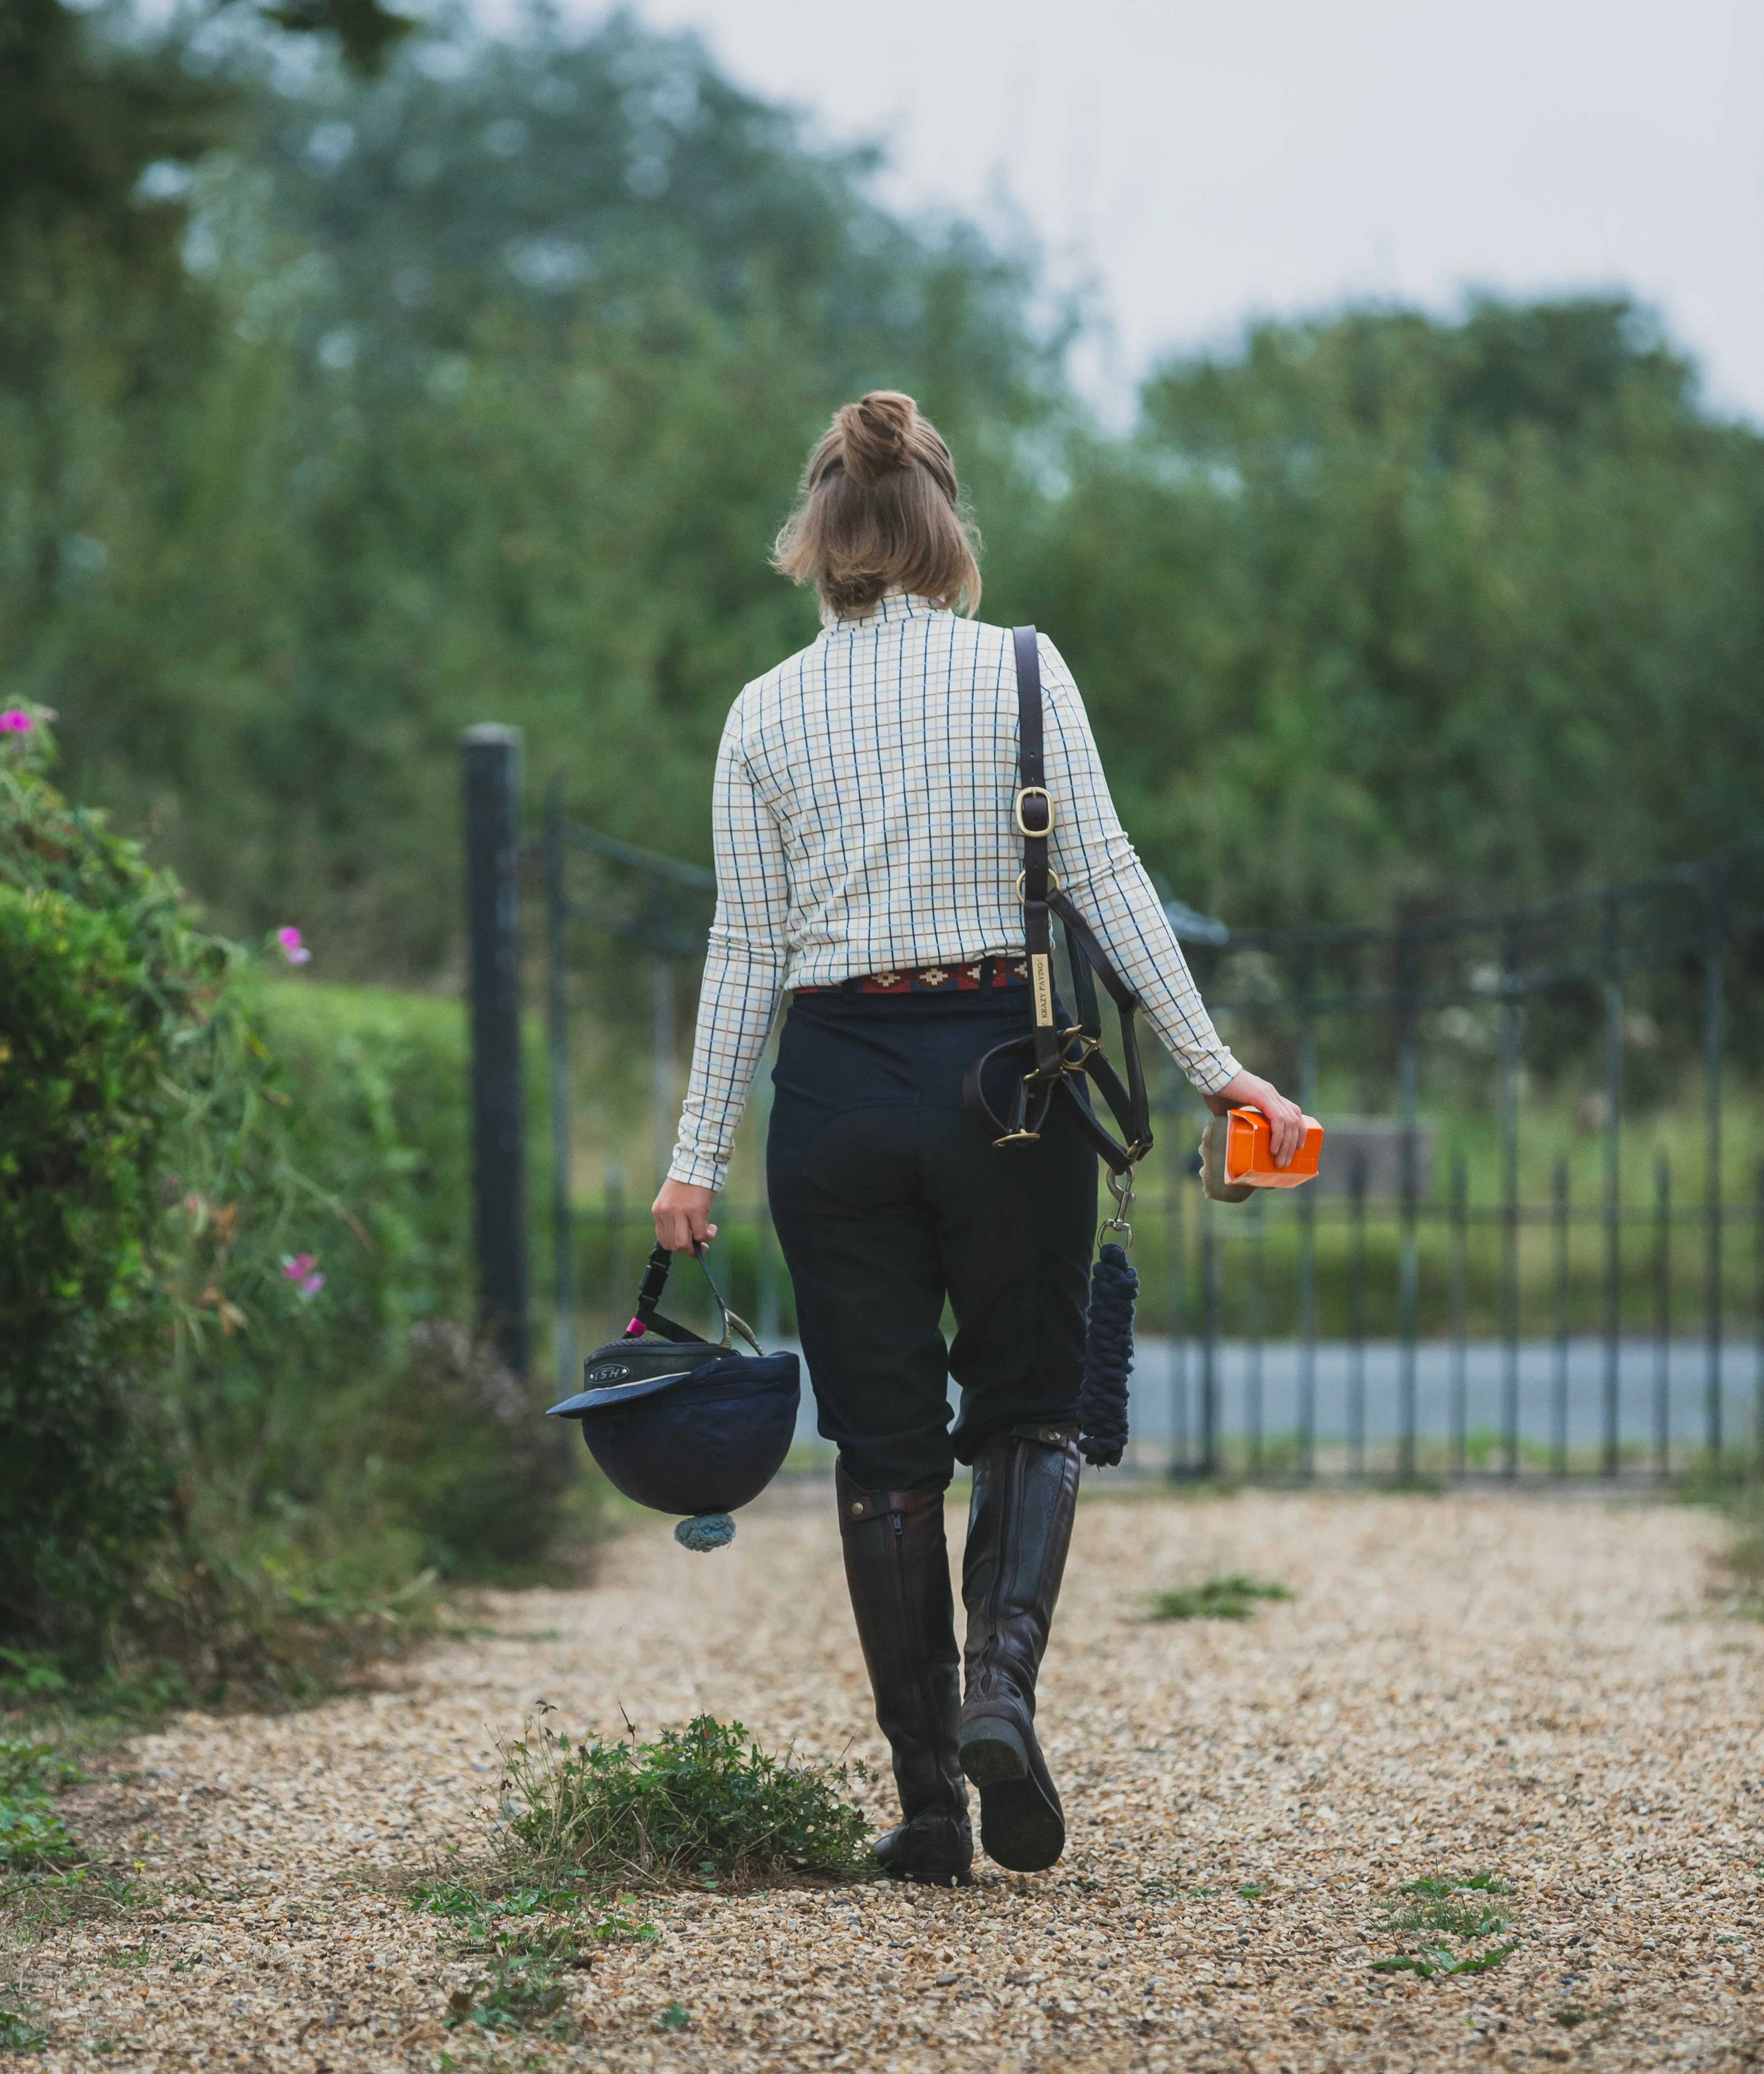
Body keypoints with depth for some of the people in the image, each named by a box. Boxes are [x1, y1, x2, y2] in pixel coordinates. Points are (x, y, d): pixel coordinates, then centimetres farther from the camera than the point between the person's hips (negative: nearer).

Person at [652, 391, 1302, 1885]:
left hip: (838, 1087, 1)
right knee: (1028, 1409, 13)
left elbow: (748, 950, 3)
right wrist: (1209, 1063, -7)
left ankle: (930, 1801, 6)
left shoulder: (767, 713, 4)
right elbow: (1103, 875, -7)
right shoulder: (1019, 669, -1)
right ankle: (1003, 1678, -14)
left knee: (885, 1443, 8)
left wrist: (699, 1156, 7)